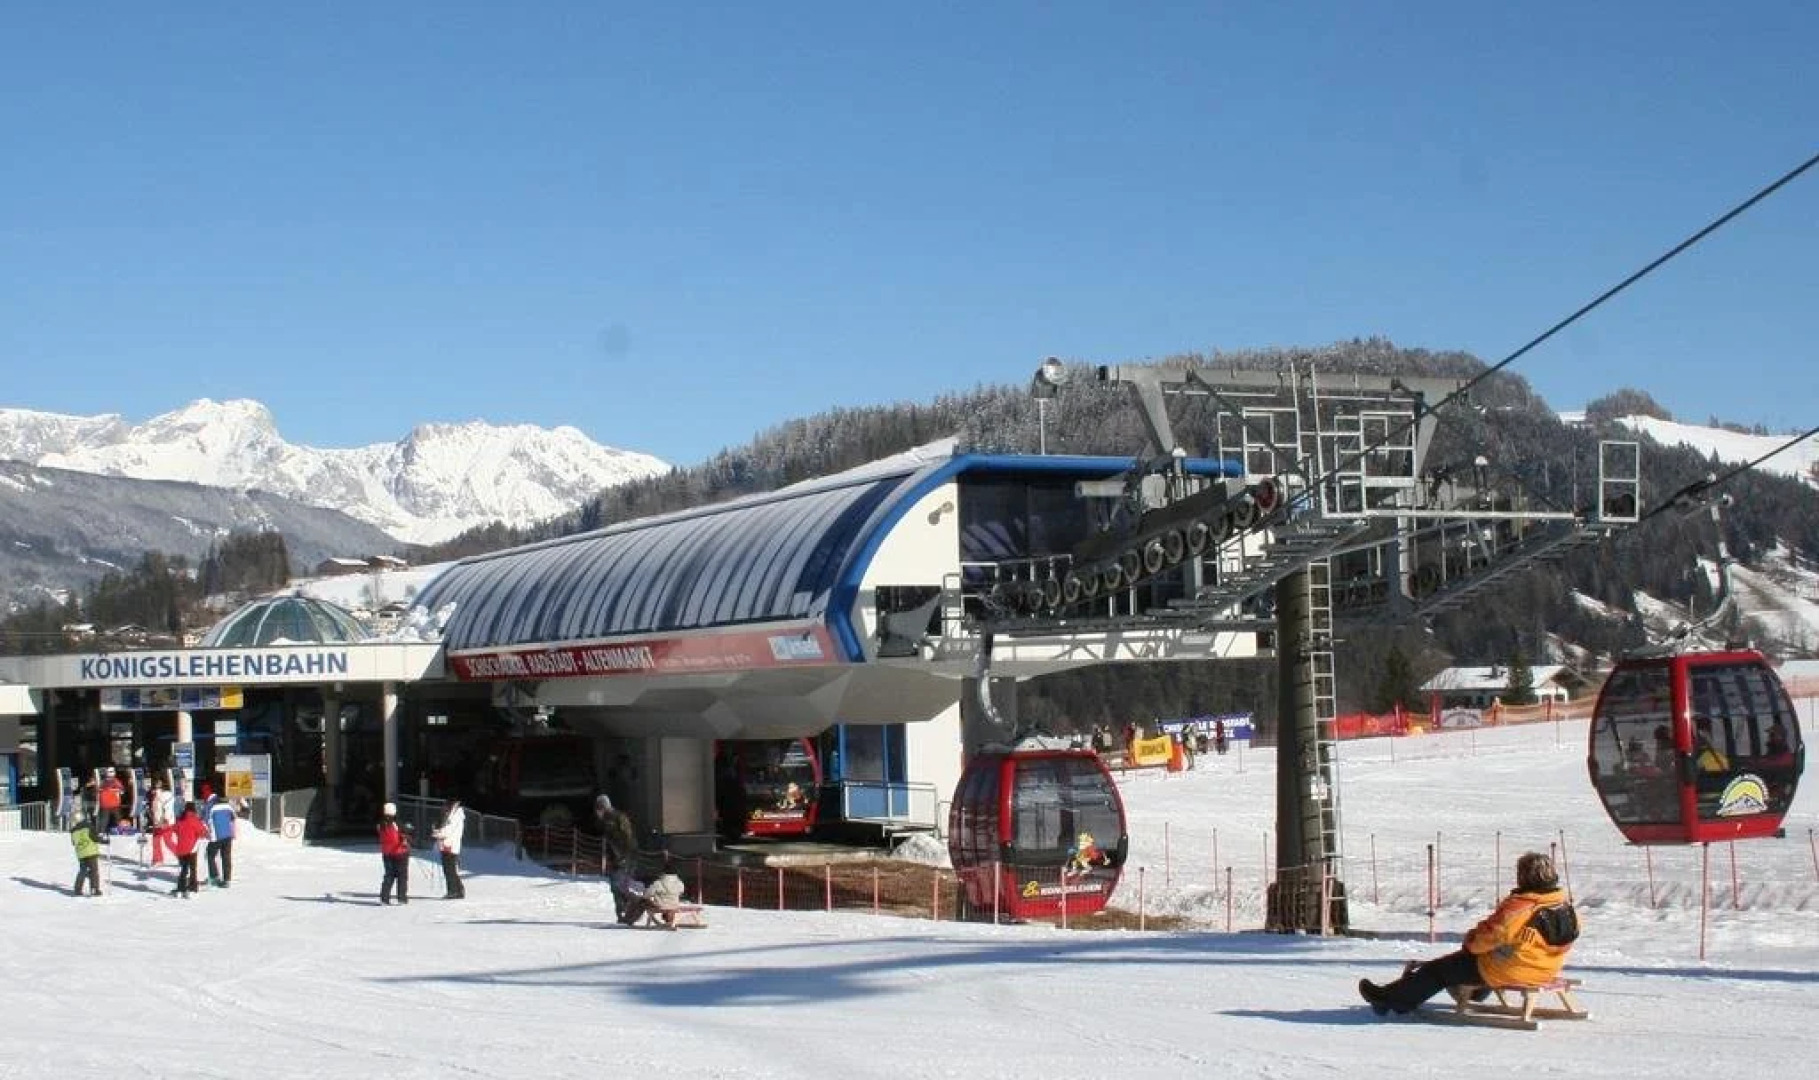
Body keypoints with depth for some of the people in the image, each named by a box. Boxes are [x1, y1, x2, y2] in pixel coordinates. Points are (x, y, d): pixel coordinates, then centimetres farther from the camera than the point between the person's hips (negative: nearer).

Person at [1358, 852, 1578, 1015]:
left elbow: (1486, 936, -20)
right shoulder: (1566, 906, -5)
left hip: (1504, 973, -7)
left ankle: (1388, 998, 23)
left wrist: (1471, 940, 4)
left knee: (1439, 969, 10)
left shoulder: (1517, 907, -27)